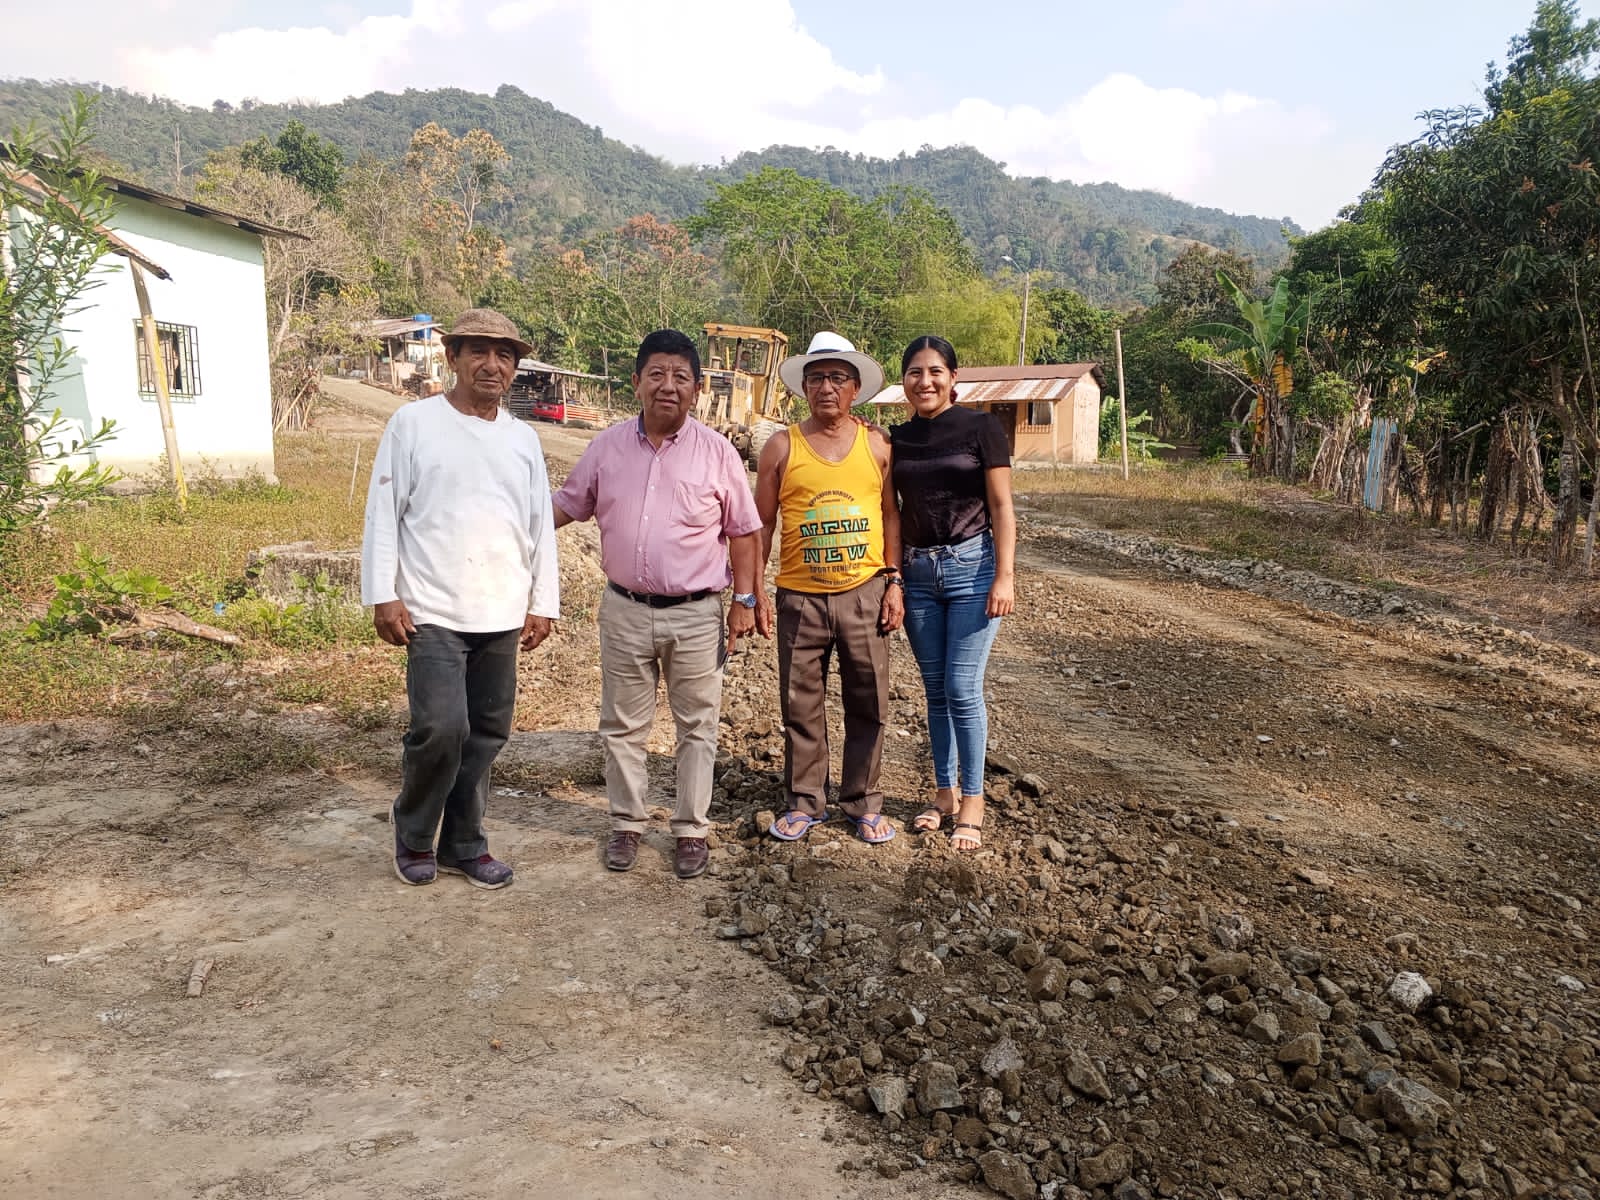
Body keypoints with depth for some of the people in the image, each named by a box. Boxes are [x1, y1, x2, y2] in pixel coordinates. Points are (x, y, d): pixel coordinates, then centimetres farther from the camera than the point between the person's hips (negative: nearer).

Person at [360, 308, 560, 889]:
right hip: (432, 613, -5)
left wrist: (544, 603, 9)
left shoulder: (524, 439, 11)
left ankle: (463, 844, 26)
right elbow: (383, 513, -3)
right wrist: (382, 596, -9)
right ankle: (413, 835, 15)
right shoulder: (414, 423, -1)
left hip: (502, 616, 5)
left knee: (487, 733, 10)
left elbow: (542, 527, 13)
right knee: (441, 729, -11)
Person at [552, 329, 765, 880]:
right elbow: (566, 504, 13)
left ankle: (691, 830, 22)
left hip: (695, 614, -2)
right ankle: (626, 824, 27)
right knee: (622, 725, 12)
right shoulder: (608, 446, 3)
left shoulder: (716, 451, -4)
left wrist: (744, 599, -4)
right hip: (624, 611, 2)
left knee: (697, 727, 8)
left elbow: (742, 531, 1)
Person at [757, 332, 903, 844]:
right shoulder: (782, 447, 1)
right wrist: (753, 591, -2)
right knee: (800, 705, 7)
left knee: (867, 704, 7)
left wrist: (894, 583, 2)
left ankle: (864, 803, 21)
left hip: (865, 594, 1)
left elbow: (890, 515, 9)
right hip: (800, 597, 0)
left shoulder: (876, 444, 5)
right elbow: (761, 522, 3)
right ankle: (805, 802, 22)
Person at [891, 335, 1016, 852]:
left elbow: (1001, 505, -5)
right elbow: (891, 510, 12)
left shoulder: (980, 427, -3)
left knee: (963, 689, -4)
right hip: (918, 571, 4)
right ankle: (944, 791, 24)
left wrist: (1005, 576, -11)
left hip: (971, 566, -4)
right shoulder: (897, 439, 8)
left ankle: (972, 801, 10)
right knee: (935, 690, 11)